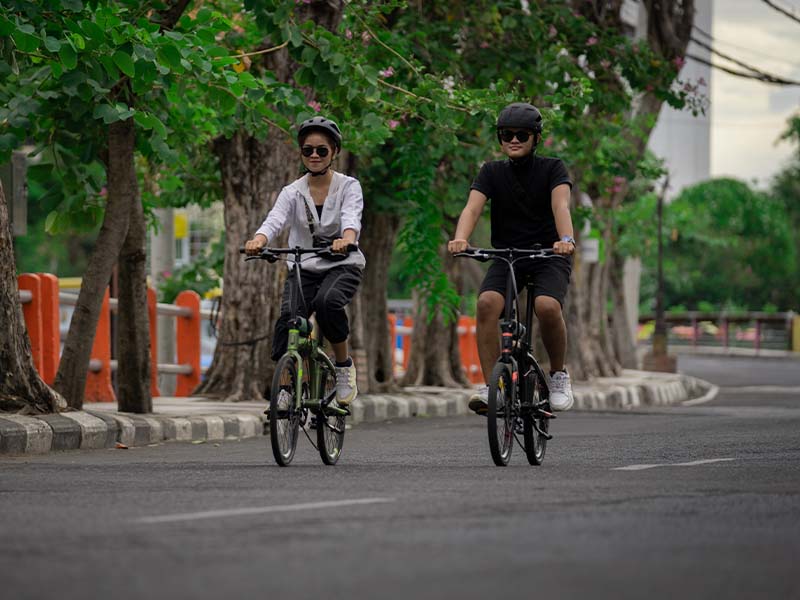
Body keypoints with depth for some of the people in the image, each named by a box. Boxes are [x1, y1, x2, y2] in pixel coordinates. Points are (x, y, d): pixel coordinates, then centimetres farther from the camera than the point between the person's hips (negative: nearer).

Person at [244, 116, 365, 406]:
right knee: (287, 317, -23)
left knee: (327, 301, -34)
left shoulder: (348, 186, -2)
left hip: (342, 266, -2)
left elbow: (352, 218, -22)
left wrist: (346, 239, -46)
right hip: (304, 268, 2)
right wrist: (258, 241, -40)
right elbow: (274, 220, -17)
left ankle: (344, 365, -12)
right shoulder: (292, 192, 2)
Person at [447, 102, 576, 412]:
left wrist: (566, 239, -42)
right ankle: (490, 387, -25)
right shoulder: (492, 172, 4)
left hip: (548, 256, -2)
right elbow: (472, 207, -12)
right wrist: (460, 238, -34)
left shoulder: (552, 168, -2)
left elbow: (560, 205, -20)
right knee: (487, 302, -28)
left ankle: (559, 375, -6)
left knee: (547, 306, -31)